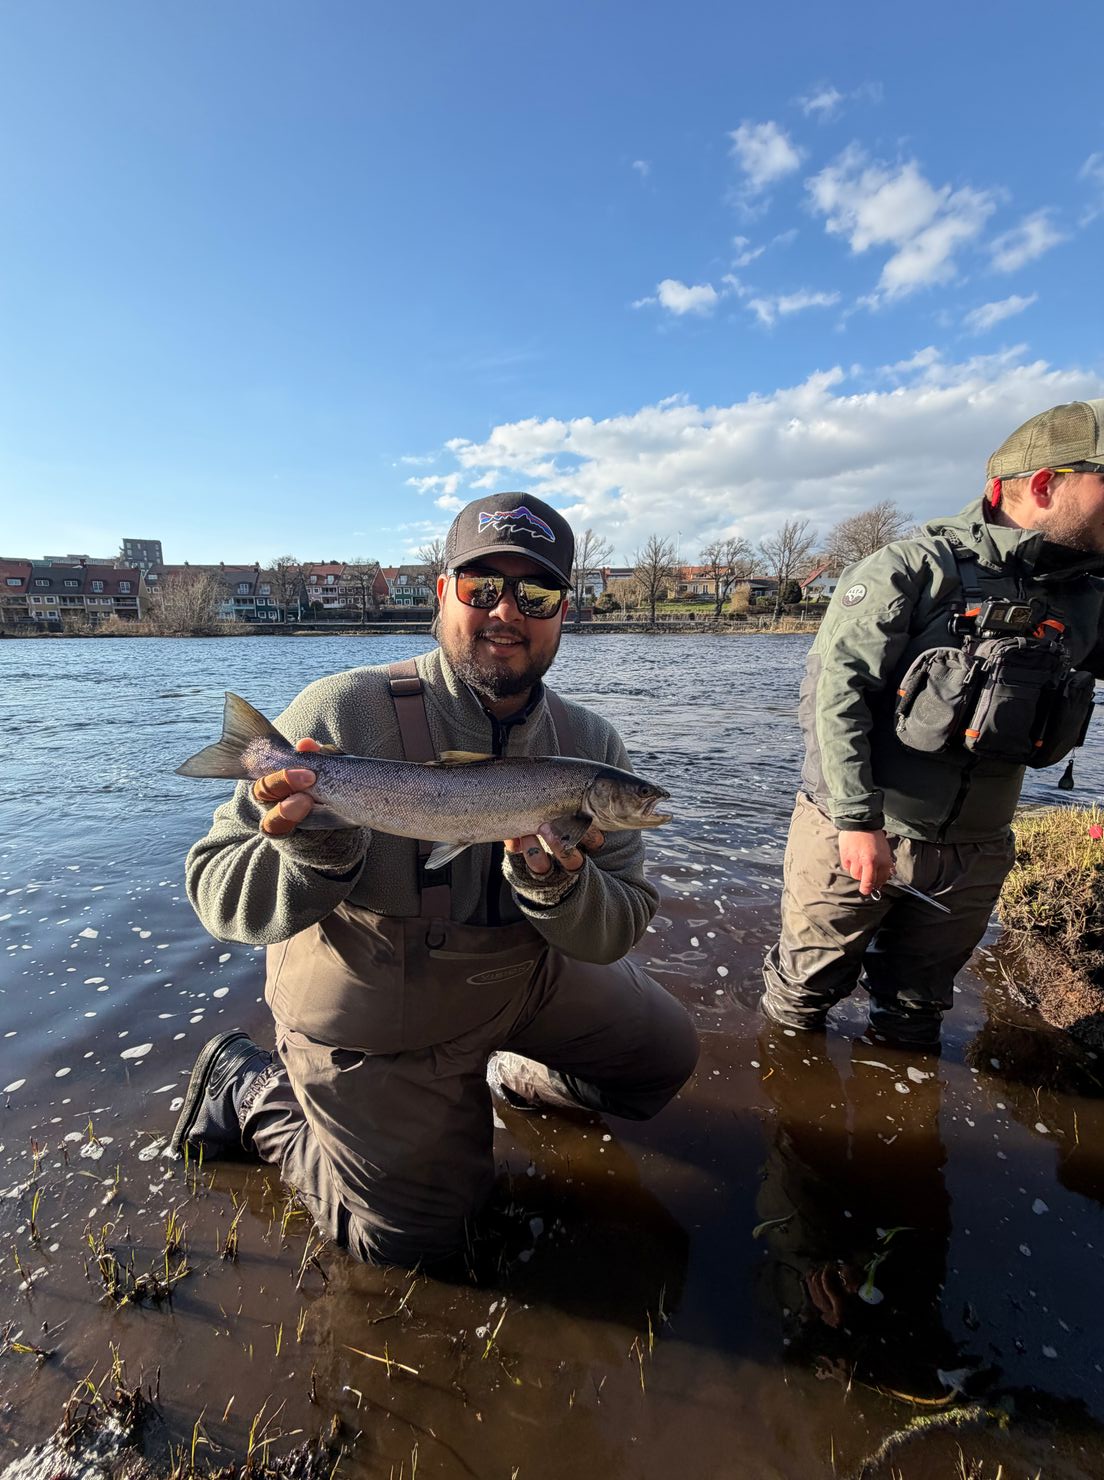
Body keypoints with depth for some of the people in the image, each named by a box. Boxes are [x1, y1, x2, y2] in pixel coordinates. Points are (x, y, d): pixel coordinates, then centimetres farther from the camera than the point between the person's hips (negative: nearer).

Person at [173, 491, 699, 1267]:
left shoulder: (592, 745, -12)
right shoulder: (345, 713, -25)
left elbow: (618, 932, -11)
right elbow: (218, 894, -22)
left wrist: (554, 884, -33)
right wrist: (317, 856, -43)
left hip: (525, 980, 5)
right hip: (378, 1020, -4)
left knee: (667, 1052, 15)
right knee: (416, 1233, 12)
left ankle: (511, 1076, 38)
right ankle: (253, 1095, 30)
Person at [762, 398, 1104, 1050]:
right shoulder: (915, 570, -15)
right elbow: (833, 689, -21)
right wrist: (859, 819, -25)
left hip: (974, 854, 6)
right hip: (857, 835, -5)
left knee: (915, 1017, 23)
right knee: (807, 987, 12)